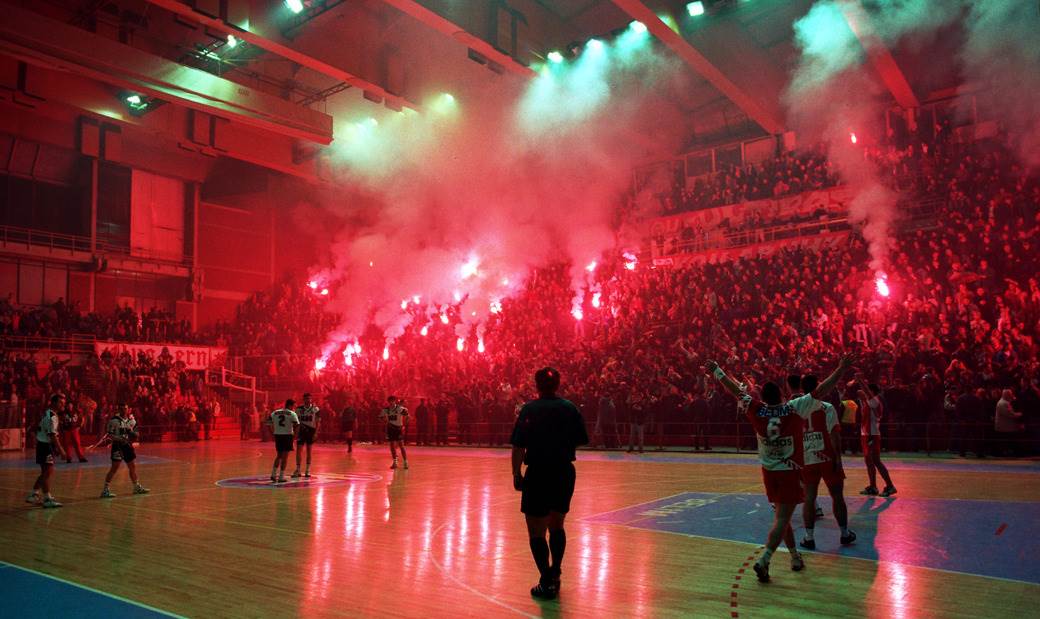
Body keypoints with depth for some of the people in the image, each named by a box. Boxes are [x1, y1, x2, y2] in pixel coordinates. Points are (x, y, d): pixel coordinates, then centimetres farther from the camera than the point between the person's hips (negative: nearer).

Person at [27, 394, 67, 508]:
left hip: (43, 444, 10)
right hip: (45, 446, -10)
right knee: (48, 472, -7)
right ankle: (47, 499, -3)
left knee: (46, 472, 17)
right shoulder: (51, 416, -18)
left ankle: (33, 495, 24)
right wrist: (60, 449, -23)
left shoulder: (48, 413, 13)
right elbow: (52, 435, -24)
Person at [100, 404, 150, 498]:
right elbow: (108, 434, -13)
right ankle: (105, 490, -5)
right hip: (117, 445, -6)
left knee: (133, 467, 14)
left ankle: (137, 487, 28)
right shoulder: (114, 420, -11)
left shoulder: (132, 420, 7)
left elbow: (135, 433, 17)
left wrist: (133, 434, -6)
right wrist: (120, 439, -24)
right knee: (115, 467, -11)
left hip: (127, 445, 6)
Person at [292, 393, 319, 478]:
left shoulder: (315, 409, -3)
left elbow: (317, 422, -1)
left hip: (311, 431, 0)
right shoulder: (299, 409, 1)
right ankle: (298, 470, 4)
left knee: (309, 451, 6)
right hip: (301, 431, 1)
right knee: (298, 450, -4)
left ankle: (308, 470, 14)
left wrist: (316, 433, -9)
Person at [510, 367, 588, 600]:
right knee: (556, 525, 23)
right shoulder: (570, 408, 1)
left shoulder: (529, 409, -9)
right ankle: (555, 575, 30)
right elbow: (579, 441, 3)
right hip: (565, 473, 4)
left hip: (538, 474, -4)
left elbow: (519, 446, -14)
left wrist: (516, 473, -5)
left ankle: (547, 583, 5)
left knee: (536, 531, 7)